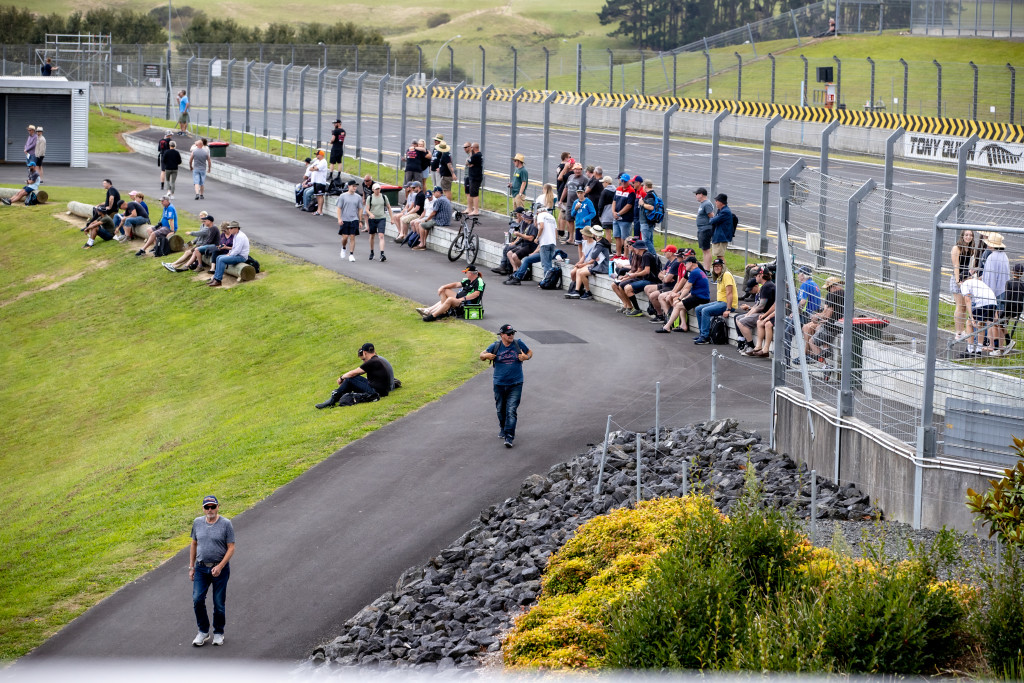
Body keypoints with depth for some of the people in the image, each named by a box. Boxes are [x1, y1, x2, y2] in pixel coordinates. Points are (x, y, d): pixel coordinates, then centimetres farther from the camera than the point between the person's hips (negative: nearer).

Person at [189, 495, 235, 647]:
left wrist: (220, 567, -17)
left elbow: (231, 548, -7)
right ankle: (203, 632, 9)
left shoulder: (226, 524, -7)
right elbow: (193, 544, 14)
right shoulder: (198, 522, 5)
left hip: (220, 568, -3)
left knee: (219, 603, 3)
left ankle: (219, 633, 21)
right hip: (201, 567, 3)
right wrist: (191, 567, 10)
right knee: (197, 600, -7)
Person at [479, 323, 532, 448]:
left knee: (511, 410, -12)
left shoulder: (518, 344, -1)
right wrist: (486, 356, -18)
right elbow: (482, 355, 6)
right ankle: (503, 429, 41)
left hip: (515, 384, -2)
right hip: (499, 384, 2)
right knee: (501, 410, 15)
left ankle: (509, 436, -15)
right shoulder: (496, 346, -2)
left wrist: (526, 357, -10)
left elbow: (530, 352, 14)